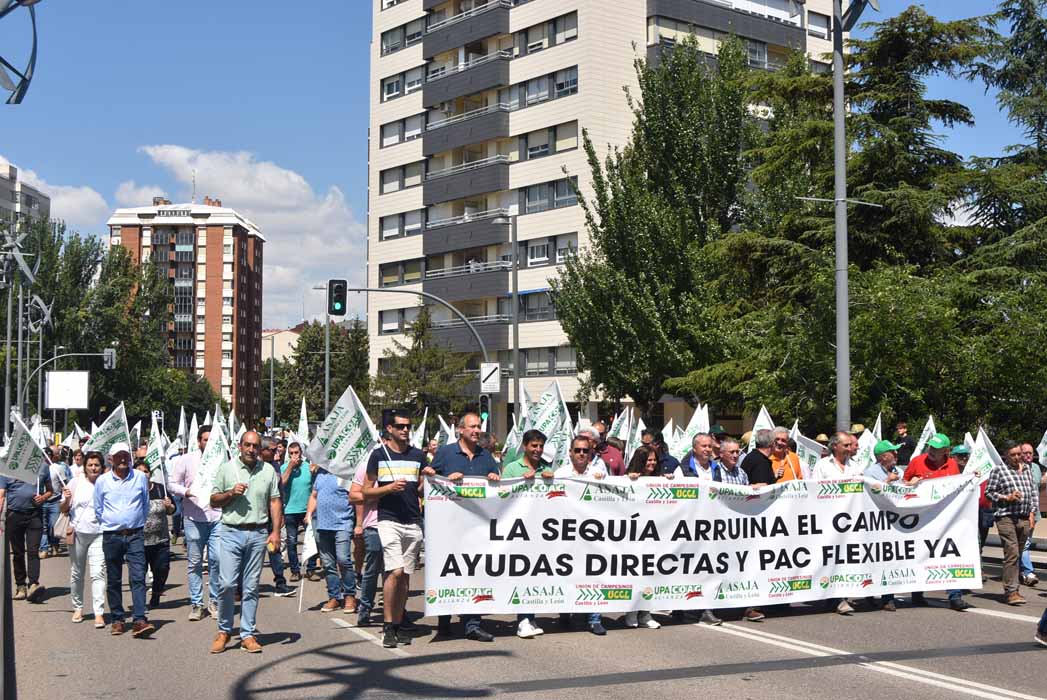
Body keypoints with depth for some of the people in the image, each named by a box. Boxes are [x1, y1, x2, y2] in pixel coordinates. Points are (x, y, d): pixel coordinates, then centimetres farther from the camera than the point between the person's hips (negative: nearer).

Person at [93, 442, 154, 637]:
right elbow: (98, 509, 13)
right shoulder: (102, 481, 2)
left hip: (135, 535, -1)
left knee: (138, 577, -11)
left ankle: (139, 620, -14)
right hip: (111, 537, 1)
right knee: (114, 580, 8)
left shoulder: (141, 477, 3)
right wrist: (109, 526, 12)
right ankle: (116, 619, 18)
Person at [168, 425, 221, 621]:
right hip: (194, 518, -1)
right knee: (195, 562, 4)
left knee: (217, 560, -3)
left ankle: (214, 601, 10)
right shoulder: (186, 460, 4)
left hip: (217, 517, 1)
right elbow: (171, 483, 4)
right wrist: (186, 491, -14)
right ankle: (196, 604, 12)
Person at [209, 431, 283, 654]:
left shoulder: (268, 472, 9)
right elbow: (214, 501, 8)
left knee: (251, 587, 4)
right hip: (231, 533, -1)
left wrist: (275, 531, -2)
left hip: (258, 534, 1)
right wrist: (231, 493, -11)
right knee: (227, 584, -8)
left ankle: (247, 634, 11)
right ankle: (224, 631, 9)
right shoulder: (226, 469, 6)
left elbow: (275, 502, 7)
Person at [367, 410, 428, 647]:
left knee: (405, 575, 6)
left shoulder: (418, 456, 12)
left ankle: (398, 624, 14)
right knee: (395, 572, -14)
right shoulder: (379, 455, 3)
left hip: (414, 522, 4)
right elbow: (366, 491, 2)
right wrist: (389, 488, -12)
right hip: (389, 520, -4)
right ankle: (388, 626, -5)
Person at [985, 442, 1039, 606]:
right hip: (1006, 517, -6)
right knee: (1012, 554, -12)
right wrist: (1007, 498, -12)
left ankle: (1010, 588, 17)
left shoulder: (1027, 469, 15)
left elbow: (1034, 491, 19)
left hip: (1024, 519, 6)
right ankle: (1011, 591, -10)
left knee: (1017, 555, 10)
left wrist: (1032, 512, 11)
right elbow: (988, 493, -1)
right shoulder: (998, 470, -1)